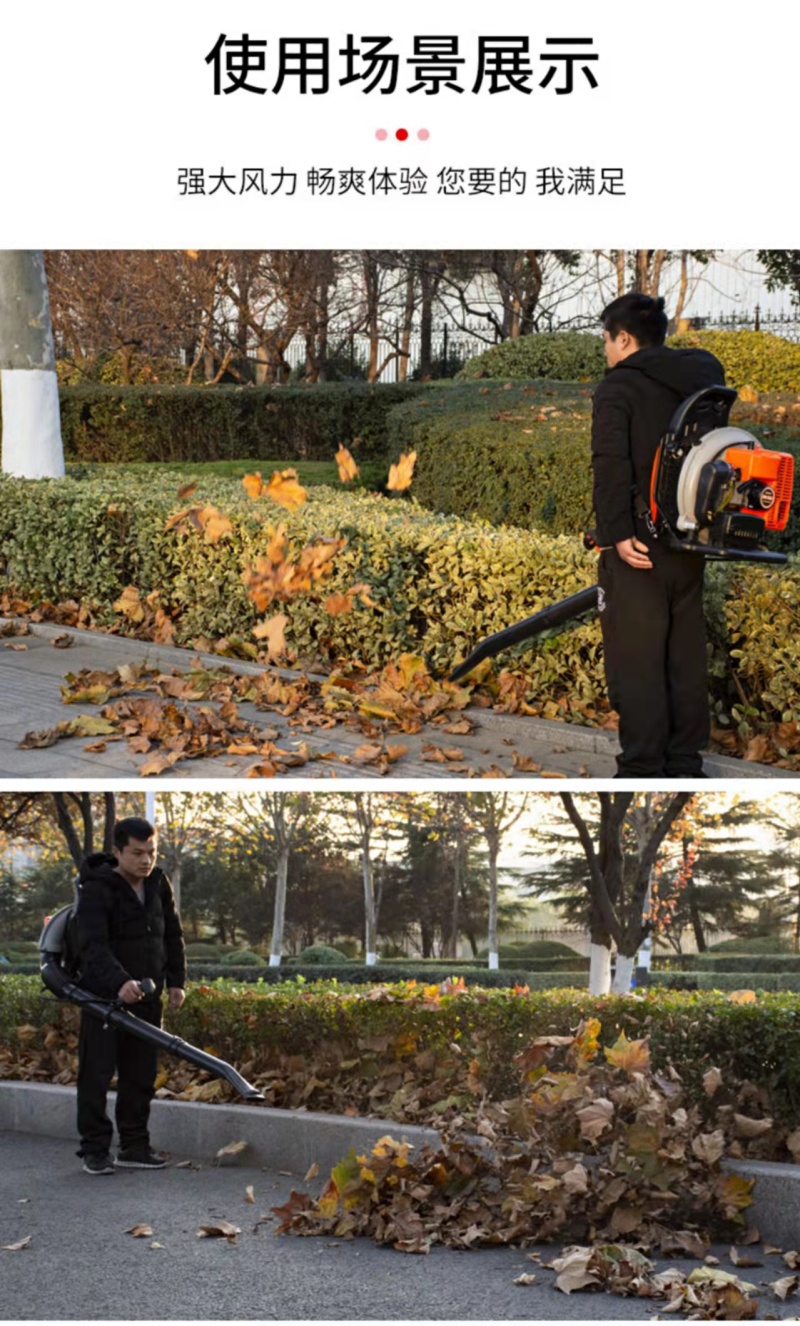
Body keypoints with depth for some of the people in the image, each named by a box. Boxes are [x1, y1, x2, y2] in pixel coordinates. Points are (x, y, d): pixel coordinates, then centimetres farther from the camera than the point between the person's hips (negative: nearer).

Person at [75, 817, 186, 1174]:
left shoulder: (158, 885, 6)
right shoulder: (96, 890, -15)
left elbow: (172, 935, 17)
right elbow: (92, 945, -28)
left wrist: (176, 980, 8)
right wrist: (119, 982, -42)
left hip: (146, 998, 6)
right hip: (103, 997, -6)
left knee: (141, 1076, 9)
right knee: (96, 1075, -2)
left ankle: (134, 1146, 18)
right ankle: (95, 1150, 6)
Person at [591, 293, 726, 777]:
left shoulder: (617, 387, -7)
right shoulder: (702, 381, 14)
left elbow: (611, 463, -19)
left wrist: (617, 533, -22)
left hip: (638, 543, -7)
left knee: (635, 657, -3)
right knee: (687, 652, 13)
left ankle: (642, 768, -4)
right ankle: (686, 763, 18)